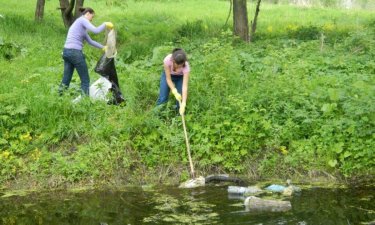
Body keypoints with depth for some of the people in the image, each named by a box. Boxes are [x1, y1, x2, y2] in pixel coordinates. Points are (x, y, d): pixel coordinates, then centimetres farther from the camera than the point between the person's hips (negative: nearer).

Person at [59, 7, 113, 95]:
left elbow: (90, 41, 29)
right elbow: (96, 30, -16)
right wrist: (105, 24, 0)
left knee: (66, 80, 9)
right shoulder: (82, 20, -3)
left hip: (66, 52, 9)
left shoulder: (80, 25, 25)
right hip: (75, 53, -9)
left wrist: (103, 47, 29)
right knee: (85, 80, 3)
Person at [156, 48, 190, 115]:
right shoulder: (167, 60, -40)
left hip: (180, 77, 0)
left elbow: (185, 86, -39)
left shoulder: (186, 66, -39)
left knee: (180, 99, -12)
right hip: (168, 74, 0)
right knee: (163, 98, -9)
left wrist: (183, 104, -46)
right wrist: (175, 92, -41)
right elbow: (168, 79, -29)